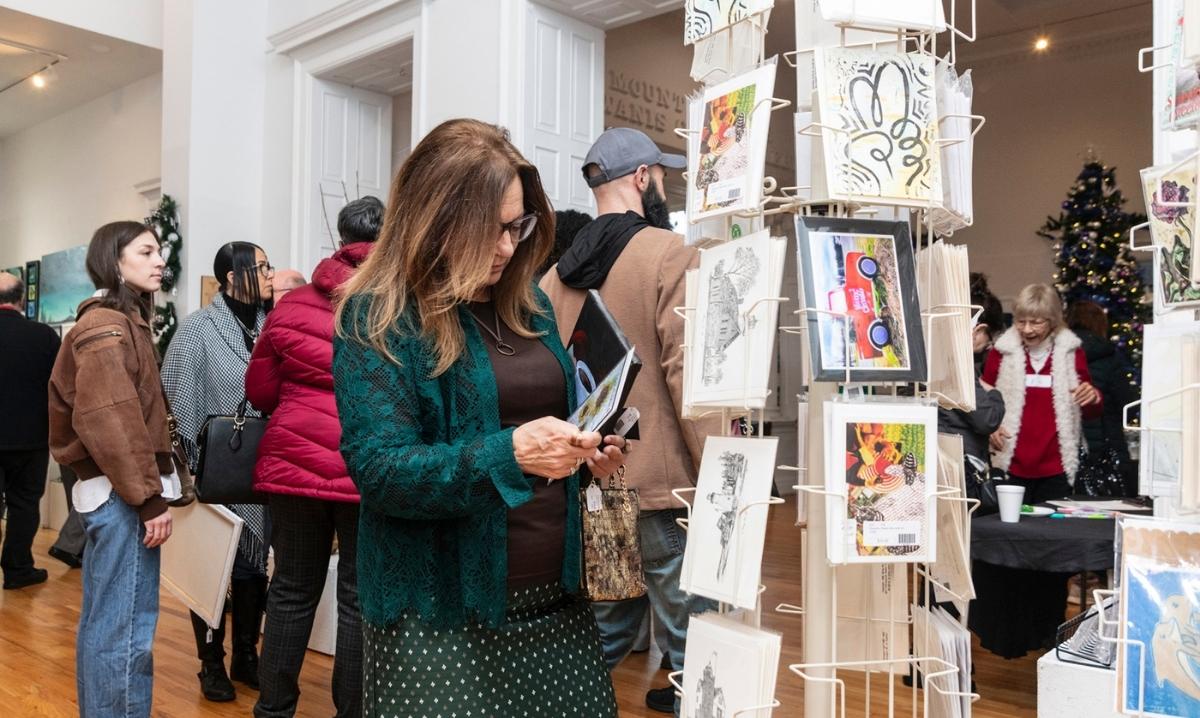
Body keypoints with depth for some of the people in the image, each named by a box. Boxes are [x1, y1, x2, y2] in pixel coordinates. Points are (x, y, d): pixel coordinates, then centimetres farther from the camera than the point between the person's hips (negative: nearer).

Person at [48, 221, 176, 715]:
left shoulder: (116, 321, 18)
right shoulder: (110, 326, -12)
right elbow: (114, 421, -21)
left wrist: (147, 490, 15)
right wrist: (150, 497, -20)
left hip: (109, 490, 10)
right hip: (123, 495, -10)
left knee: (101, 623, 17)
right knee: (126, 629, -4)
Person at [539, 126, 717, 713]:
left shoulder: (557, 272, 10)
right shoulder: (670, 254, -9)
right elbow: (689, 373, -16)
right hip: (661, 481, -6)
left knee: (601, 632, 20)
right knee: (690, 638, 4)